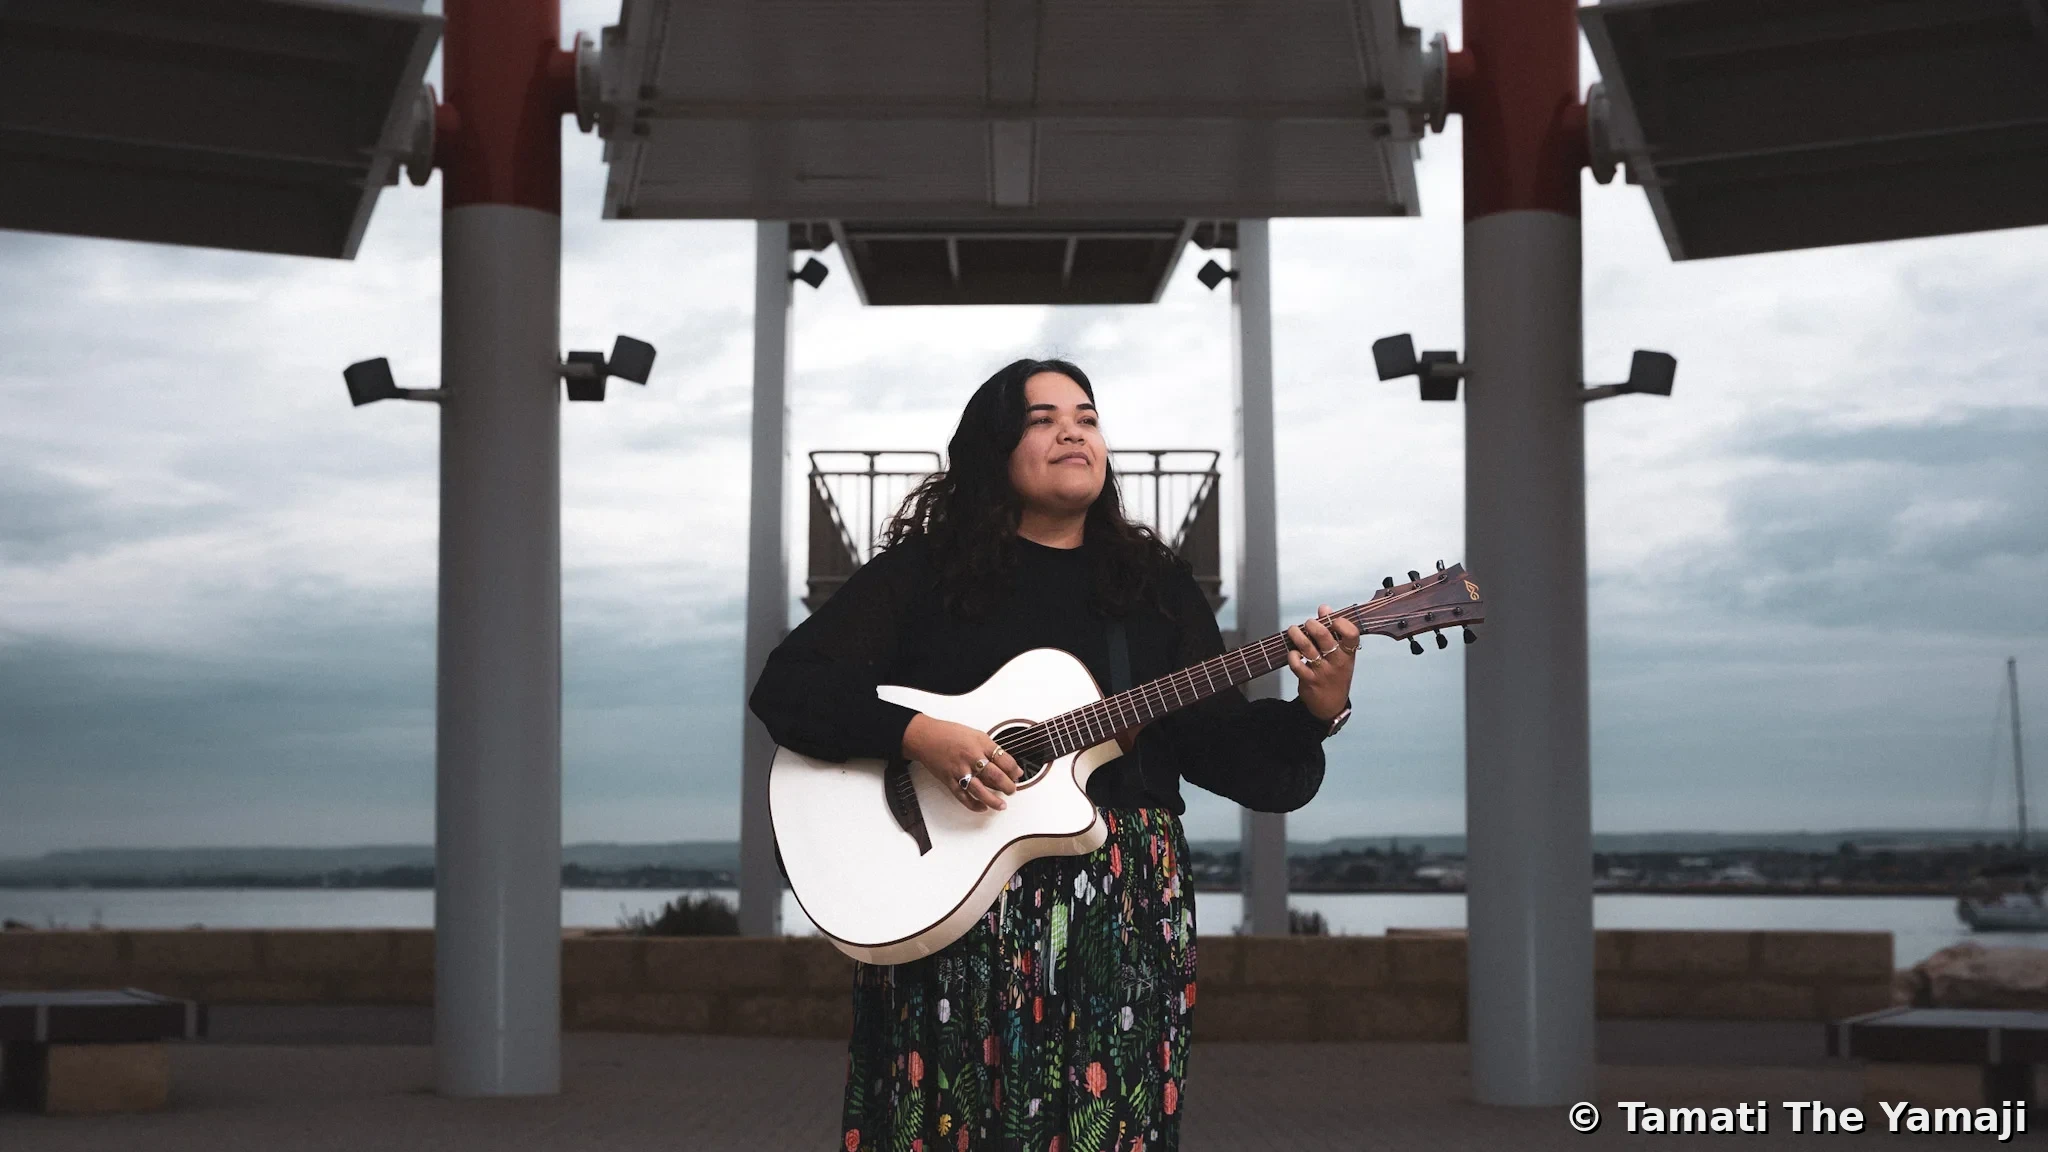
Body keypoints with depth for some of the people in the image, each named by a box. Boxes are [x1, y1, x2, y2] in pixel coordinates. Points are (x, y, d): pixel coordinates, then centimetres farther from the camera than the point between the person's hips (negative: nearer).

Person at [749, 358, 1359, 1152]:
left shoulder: (1159, 589, 12)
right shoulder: (920, 572, 4)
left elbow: (1225, 752, 6)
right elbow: (786, 686, -3)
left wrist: (1316, 713, -13)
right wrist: (918, 735, -17)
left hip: (1123, 916, 2)